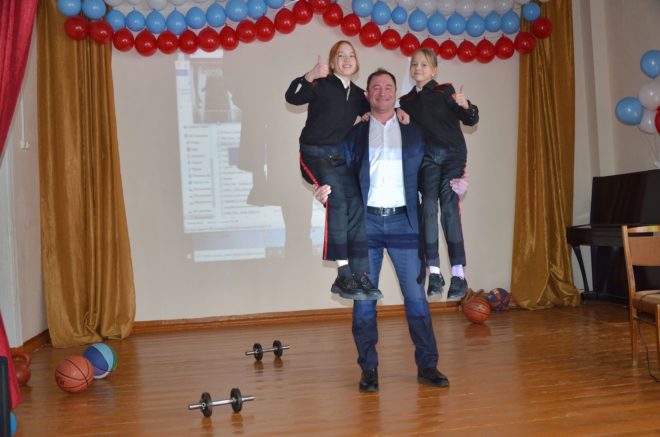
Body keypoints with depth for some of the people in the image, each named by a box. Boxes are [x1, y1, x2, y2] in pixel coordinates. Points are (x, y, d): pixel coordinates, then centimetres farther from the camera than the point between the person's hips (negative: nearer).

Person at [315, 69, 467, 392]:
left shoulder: (414, 132, 12)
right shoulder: (354, 133, 10)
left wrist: (454, 183, -8)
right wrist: (325, 190, -14)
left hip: (403, 222, 0)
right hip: (365, 223, 0)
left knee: (416, 295, 1)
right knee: (363, 298, 3)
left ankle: (427, 366, 13)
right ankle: (368, 370, 13)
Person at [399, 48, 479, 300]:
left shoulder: (445, 91, 7)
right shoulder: (406, 101, 17)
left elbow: (471, 120, 5)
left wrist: (465, 106, -16)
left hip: (452, 154, -3)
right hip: (427, 158, 3)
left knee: (449, 206, -14)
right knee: (428, 205, -13)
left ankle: (458, 273, -11)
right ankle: (434, 272, -11)